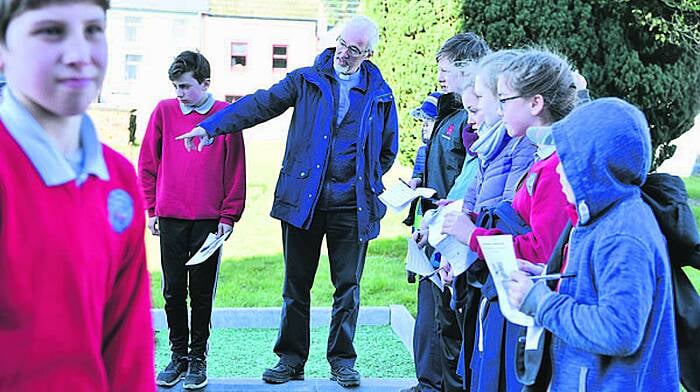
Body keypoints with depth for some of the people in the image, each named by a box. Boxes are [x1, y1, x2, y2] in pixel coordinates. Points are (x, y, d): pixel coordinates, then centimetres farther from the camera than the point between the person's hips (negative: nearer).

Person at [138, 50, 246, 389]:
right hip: (170, 218, 2)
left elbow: (235, 169, 0)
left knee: (202, 291, 5)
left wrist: (229, 216, -3)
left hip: (209, 219, -2)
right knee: (174, 290, 7)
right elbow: (148, 162, 9)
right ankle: (178, 354, 20)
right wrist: (151, 209, 6)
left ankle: (198, 358, 16)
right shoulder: (164, 111, 4)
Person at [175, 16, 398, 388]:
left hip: (351, 206, 0)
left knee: (347, 286, 7)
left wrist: (367, 183, 8)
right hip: (303, 200, 0)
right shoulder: (307, 79, 4)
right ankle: (291, 359, 18)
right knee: (296, 284, 7)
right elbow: (260, 104, -4)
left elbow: (388, 150, 18)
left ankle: (342, 360, 20)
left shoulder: (380, 95, 7)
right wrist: (211, 126, -14)